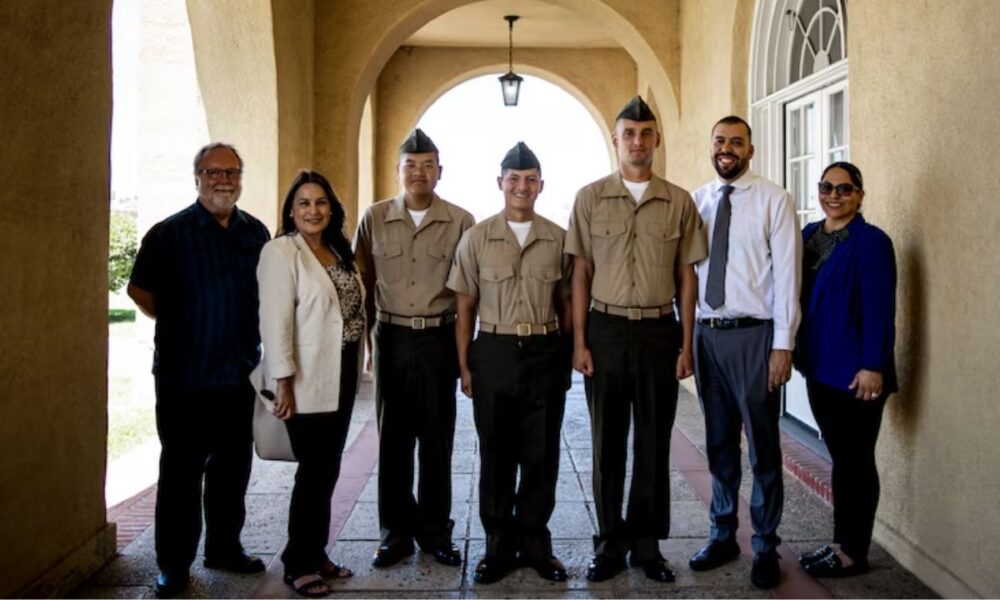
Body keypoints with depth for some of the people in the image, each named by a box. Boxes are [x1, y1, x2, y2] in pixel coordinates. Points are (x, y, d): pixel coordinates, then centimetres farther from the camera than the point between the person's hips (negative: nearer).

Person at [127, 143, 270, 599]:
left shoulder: (256, 233, 7)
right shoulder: (169, 233, -5)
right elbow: (140, 288, 3)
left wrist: (252, 343, 12)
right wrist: (177, 322, -2)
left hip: (239, 373, 4)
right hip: (184, 377, -4)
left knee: (233, 467, 14)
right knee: (181, 471, 4)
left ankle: (224, 547, 31)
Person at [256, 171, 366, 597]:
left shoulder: (338, 251, 12)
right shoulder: (281, 251, -11)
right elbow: (275, 320, -17)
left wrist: (356, 370, 12)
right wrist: (283, 380, -20)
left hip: (341, 375, 7)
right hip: (307, 379, -7)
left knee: (328, 468, 13)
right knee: (314, 470, -1)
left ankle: (317, 553, 26)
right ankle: (298, 564, 14)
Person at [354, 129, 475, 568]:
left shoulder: (460, 221, 0)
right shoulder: (374, 218, 4)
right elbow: (362, 282, 8)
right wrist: (364, 335, 4)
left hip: (440, 340, -1)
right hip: (391, 339, 1)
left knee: (437, 440, 7)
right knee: (393, 439, 8)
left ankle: (435, 531, 22)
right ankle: (396, 532, 21)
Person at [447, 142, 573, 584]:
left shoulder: (559, 238, 4)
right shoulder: (476, 238, 2)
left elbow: (565, 303, 9)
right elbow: (465, 307, 4)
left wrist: (568, 356, 3)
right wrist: (464, 366, 0)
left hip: (545, 353, 1)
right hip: (493, 353, 0)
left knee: (541, 454, 7)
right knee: (496, 454, 8)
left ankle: (535, 543, 22)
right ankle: (499, 545, 21)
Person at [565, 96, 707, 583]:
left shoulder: (679, 202, 4)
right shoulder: (590, 198, 3)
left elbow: (686, 277, 6)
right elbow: (581, 274, 2)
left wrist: (686, 344, 1)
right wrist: (579, 341, -4)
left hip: (659, 330, 1)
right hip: (606, 329, 0)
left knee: (654, 445, 8)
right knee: (608, 444, 8)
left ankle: (647, 545, 22)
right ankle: (610, 546, 21)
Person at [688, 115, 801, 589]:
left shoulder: (773, 200, -4)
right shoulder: (695, 202, 8)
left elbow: (787, 274, -8)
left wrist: (783, 345, -12)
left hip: (753, 335, -4)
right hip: (706, 333, 4)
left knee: (762, 447, 5)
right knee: (719, 443, 15)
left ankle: (765, 546, 21)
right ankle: (723, 536, 30)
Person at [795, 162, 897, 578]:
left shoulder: (871, 242, -11)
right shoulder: (808, 235, 11)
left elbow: (879, 310, -16)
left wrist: (872, 366, -20)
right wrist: (799, 352, 8)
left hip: (854, 371, -7)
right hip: (820, 367, 7)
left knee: (855, 461, 3)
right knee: (840, 459, 16)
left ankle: (854, 553, 14)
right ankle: (840, 542, 26)